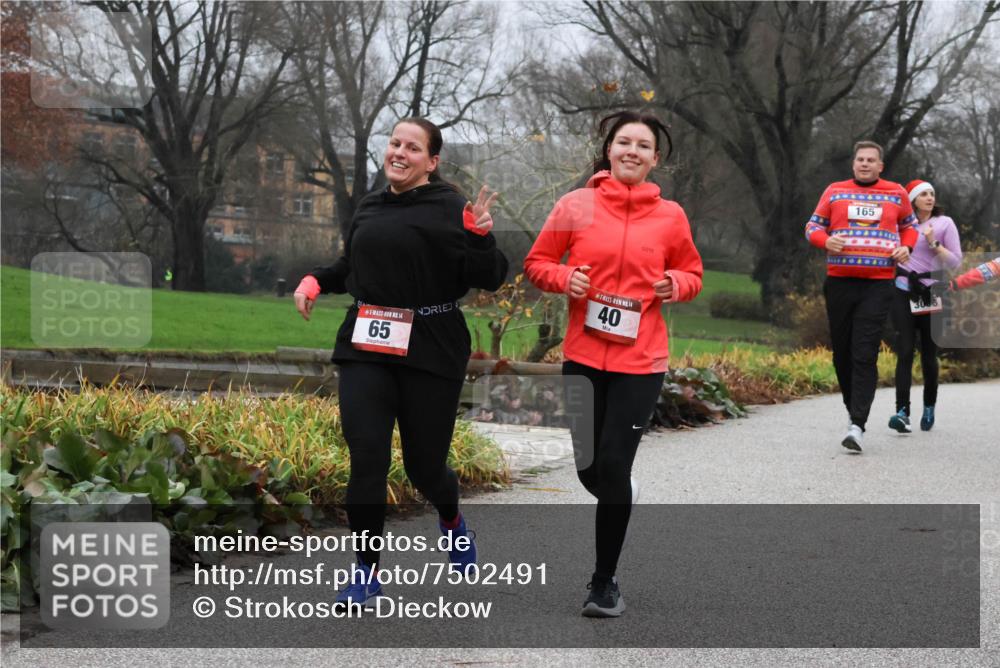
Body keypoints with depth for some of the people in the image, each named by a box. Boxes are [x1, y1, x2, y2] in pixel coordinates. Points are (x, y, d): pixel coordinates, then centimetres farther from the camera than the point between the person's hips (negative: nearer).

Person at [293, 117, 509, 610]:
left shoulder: (448, 208, -5)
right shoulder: (370, 208, 11)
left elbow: (489, 279, -9)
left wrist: (478, 235, -26)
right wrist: (315, 280, 9)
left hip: (430, 352, -4)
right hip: (365, 350, 4)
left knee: (424, 463, 6)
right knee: (366, 459, -7)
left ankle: (451, 522, 41)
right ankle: (366, 571, 4)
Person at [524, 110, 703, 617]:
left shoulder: (670, 215, 2)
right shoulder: (576, 206, 0)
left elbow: (691, 273, 15)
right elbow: (536, 263, 8)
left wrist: (676, 285, -7)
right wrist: (564, 278, -12)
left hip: (640, 361, -1)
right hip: (582, 356, 1)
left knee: (613, 466, -4)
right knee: (588, 467, 5)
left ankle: (605, 582, 12)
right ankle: (622, 498, 43)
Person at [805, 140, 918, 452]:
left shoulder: (896, 193, 9)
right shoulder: (835, 192, 9)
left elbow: (909, 224, 24)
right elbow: (813, 226, 14)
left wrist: (906, 247, 4)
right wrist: (826, 240, -8)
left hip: (878, 285, -2)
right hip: (839, 283, 2)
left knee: (865, 354, -11)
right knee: (842, 352, 6)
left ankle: (858, 424, -16)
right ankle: (853, 409, 25)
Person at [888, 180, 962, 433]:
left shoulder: (944, 223, 4)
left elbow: (955, 262, -2)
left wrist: (933, 243, -12)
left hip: (932, 294, -1)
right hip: (904, 293, 1)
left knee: (929, 354, 6)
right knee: (904, 353, -10)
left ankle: (929, 407, 26)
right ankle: (902, 412, -19)